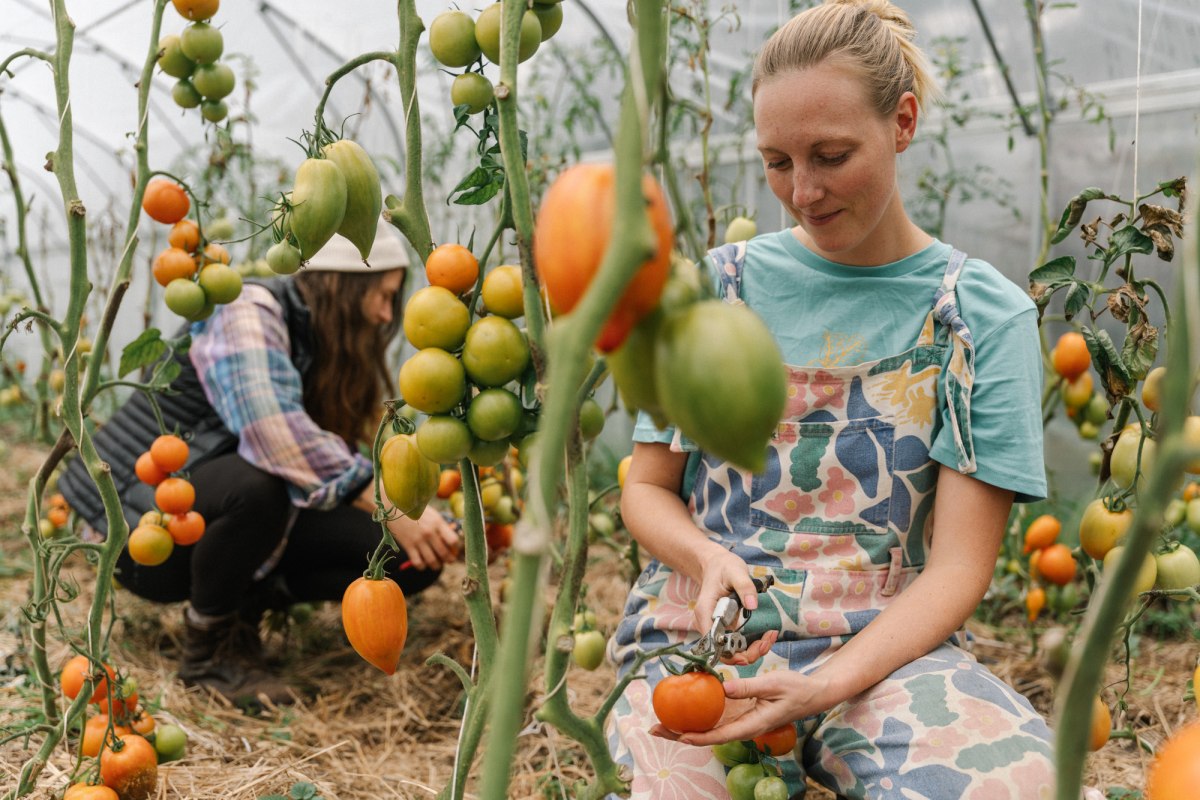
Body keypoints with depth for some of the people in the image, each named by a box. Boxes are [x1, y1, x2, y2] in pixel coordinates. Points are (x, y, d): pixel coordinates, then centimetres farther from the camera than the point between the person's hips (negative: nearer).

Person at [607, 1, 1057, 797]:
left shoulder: (985, 314, 2)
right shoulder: (715, 287, 6)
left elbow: (959, 566, -3)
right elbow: (647, 487, 12)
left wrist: (828, 684, -19)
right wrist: (706, 555, -11)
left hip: (885, 641, 0)